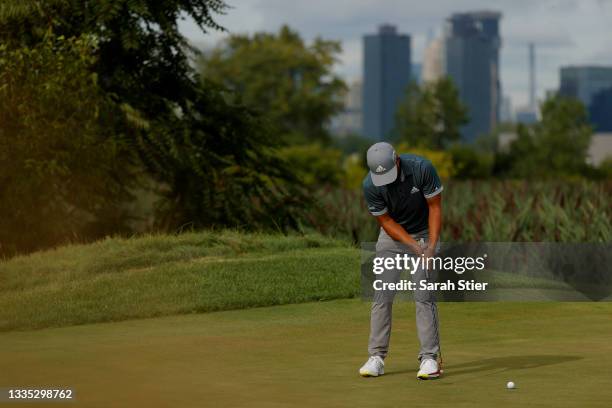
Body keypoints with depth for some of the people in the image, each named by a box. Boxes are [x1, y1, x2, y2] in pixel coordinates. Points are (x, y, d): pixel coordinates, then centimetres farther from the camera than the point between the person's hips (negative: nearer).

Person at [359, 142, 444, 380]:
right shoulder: (371, 186, -23)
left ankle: (429, 358, -7)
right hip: (392, 235, 1)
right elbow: (386, 221, -13)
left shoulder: (421, 168, -27)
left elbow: (435, 206, -16)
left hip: (424, 234, -1)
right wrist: (413, 245, -23)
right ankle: (377, 356, 1)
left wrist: (431, 245, -23)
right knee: (382, 296, -5)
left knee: (424, 296, -10)